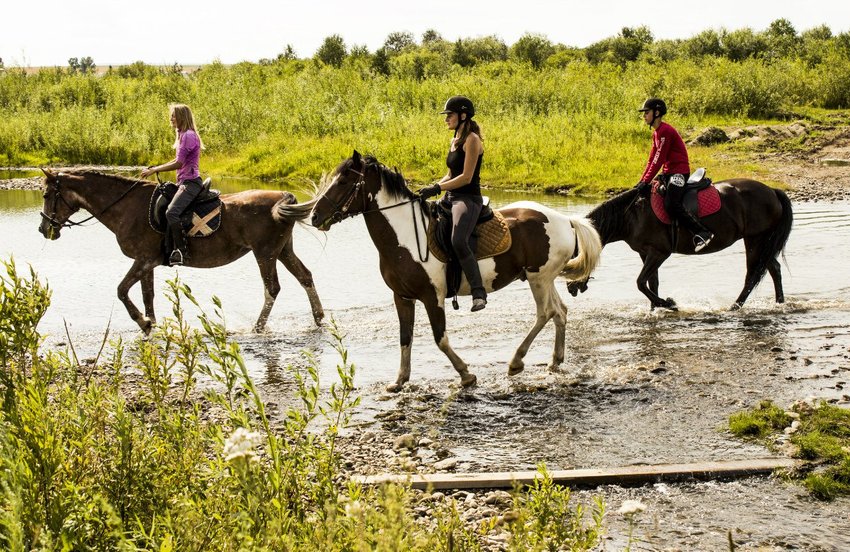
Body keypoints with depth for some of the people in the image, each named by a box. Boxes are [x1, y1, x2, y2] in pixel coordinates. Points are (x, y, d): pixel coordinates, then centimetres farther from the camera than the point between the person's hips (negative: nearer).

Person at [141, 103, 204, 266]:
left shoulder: (188, 136, -13)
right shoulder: (184, 135, 18)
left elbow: (178, 163, -18)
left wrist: (154, 170, -13)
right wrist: (155, 168, 13)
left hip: (190, 183, -11)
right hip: (184, 183, 11)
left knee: (172, 212, -27)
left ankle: (180, 251, -23)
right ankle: (169, 249, 7)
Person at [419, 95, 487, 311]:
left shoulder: (472, 140, -11)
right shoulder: (454, 140, 17)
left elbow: (466, 177, -18)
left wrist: (438, 188, -19)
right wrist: (433, 187, 5)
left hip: (468, 199, -10)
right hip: (451, 198, 10)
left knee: (458, 241, -32)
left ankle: (479, 293, -29)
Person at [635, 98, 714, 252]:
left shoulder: (665, 131, -16)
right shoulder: (656, 132, 15)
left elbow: (658, 160, -19)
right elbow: (652, 159, 16)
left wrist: (646, 181, -18)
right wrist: (642, 180, 9)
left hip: (679, 172, -11)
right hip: (668, 172, 11)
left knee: (671, 205, -26)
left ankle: (703, 232, -24)